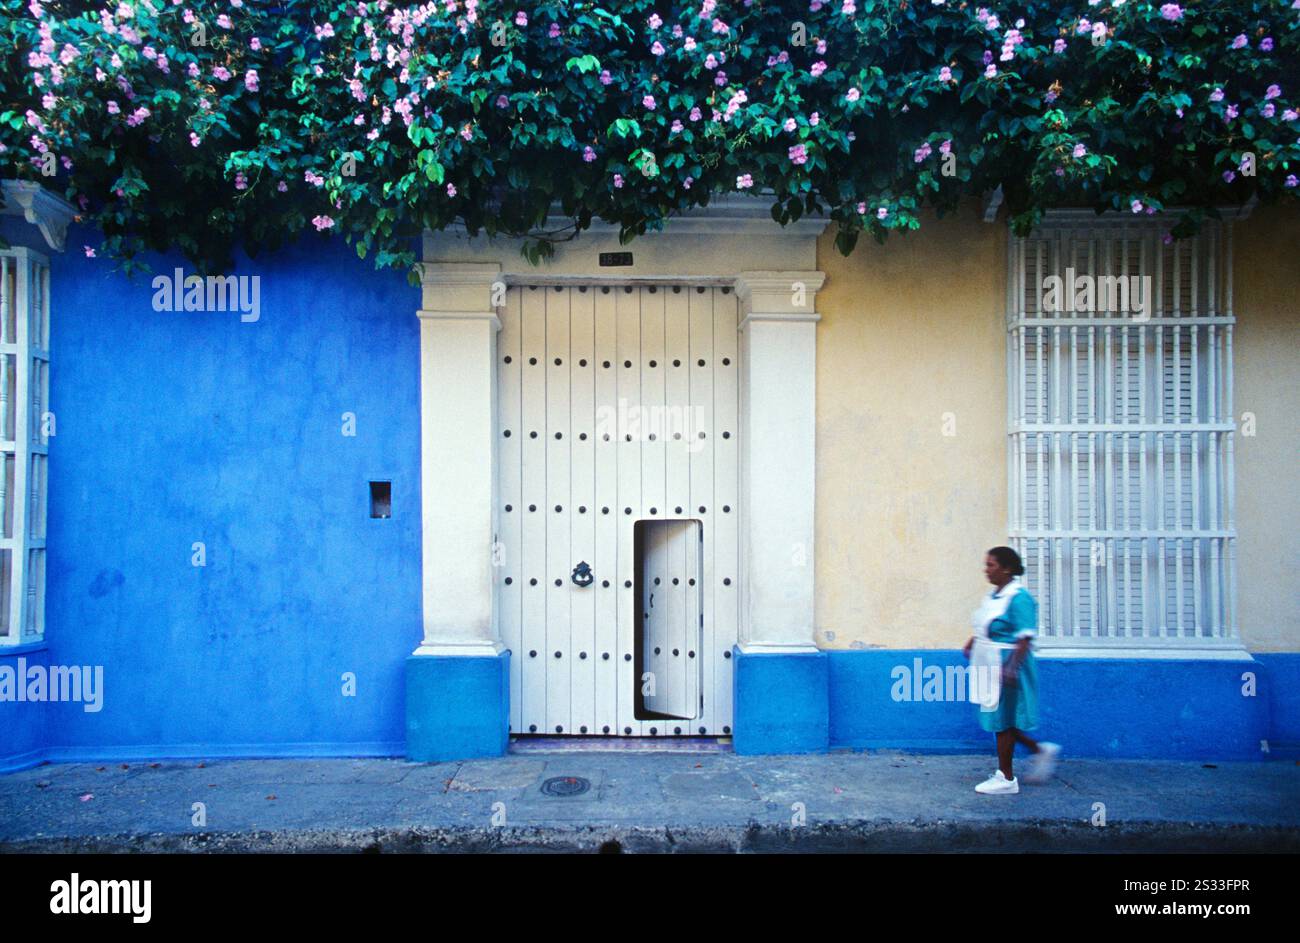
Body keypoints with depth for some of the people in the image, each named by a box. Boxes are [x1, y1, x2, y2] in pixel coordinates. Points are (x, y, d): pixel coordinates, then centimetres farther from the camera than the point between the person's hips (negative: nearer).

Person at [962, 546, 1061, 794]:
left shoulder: (1019, 598, -18)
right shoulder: (993, 595, 10)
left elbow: (1025, 638, -23)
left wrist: (1012, 668, -28)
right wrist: (972, 643, 11)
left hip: (1005, 668, -9)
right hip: (990, 668, 9)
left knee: (1003, 721, 1)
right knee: (1000, 720, 16)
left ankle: (1006, 778, 14)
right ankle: (1041, 750, 31)